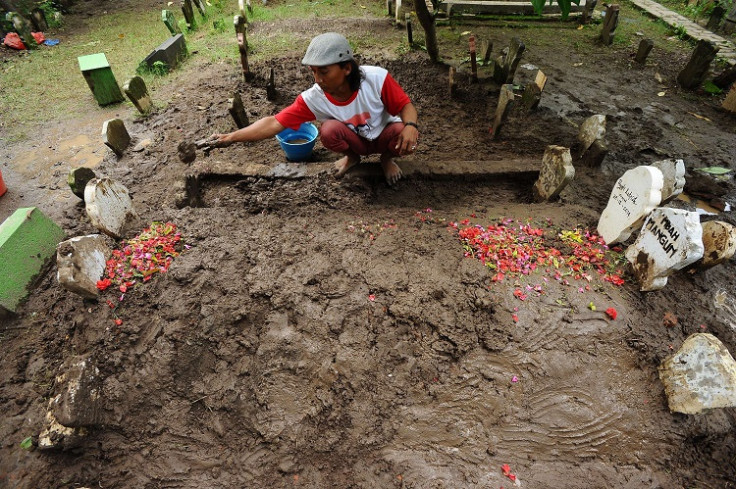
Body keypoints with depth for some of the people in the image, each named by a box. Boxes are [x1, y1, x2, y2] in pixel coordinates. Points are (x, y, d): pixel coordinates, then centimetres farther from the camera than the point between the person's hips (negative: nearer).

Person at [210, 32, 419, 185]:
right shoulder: (313, 98, -25)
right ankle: (351, 157, 4)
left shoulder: (377, 78, -29)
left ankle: (387, 158, 4)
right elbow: (274, 123, -27)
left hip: (385, 135, 0)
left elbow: (406, 105, -18)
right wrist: (231, 137, -33)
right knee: (329, 130, -31)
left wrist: (411, 125, -41)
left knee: (407, 136, -33)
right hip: (356, 140, 1)